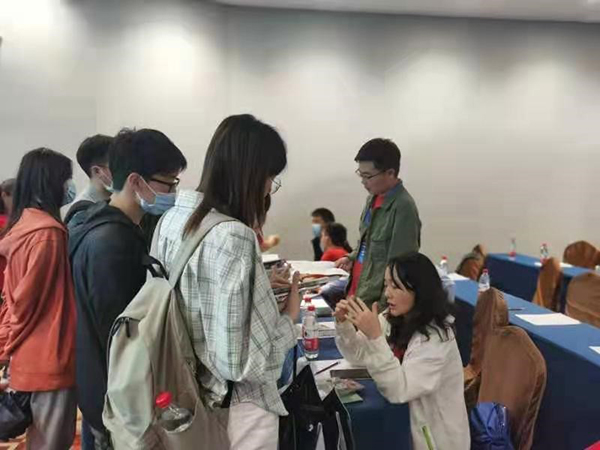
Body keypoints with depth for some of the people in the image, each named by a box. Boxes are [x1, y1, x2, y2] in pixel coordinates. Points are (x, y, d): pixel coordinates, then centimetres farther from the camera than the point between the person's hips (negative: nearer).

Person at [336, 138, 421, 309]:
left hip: (376, 303, -8)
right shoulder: (374, 198, 7)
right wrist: (352, 257, 6)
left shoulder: (403, 208, -19)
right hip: (358, 295, 8)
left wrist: (362, 300, -18)